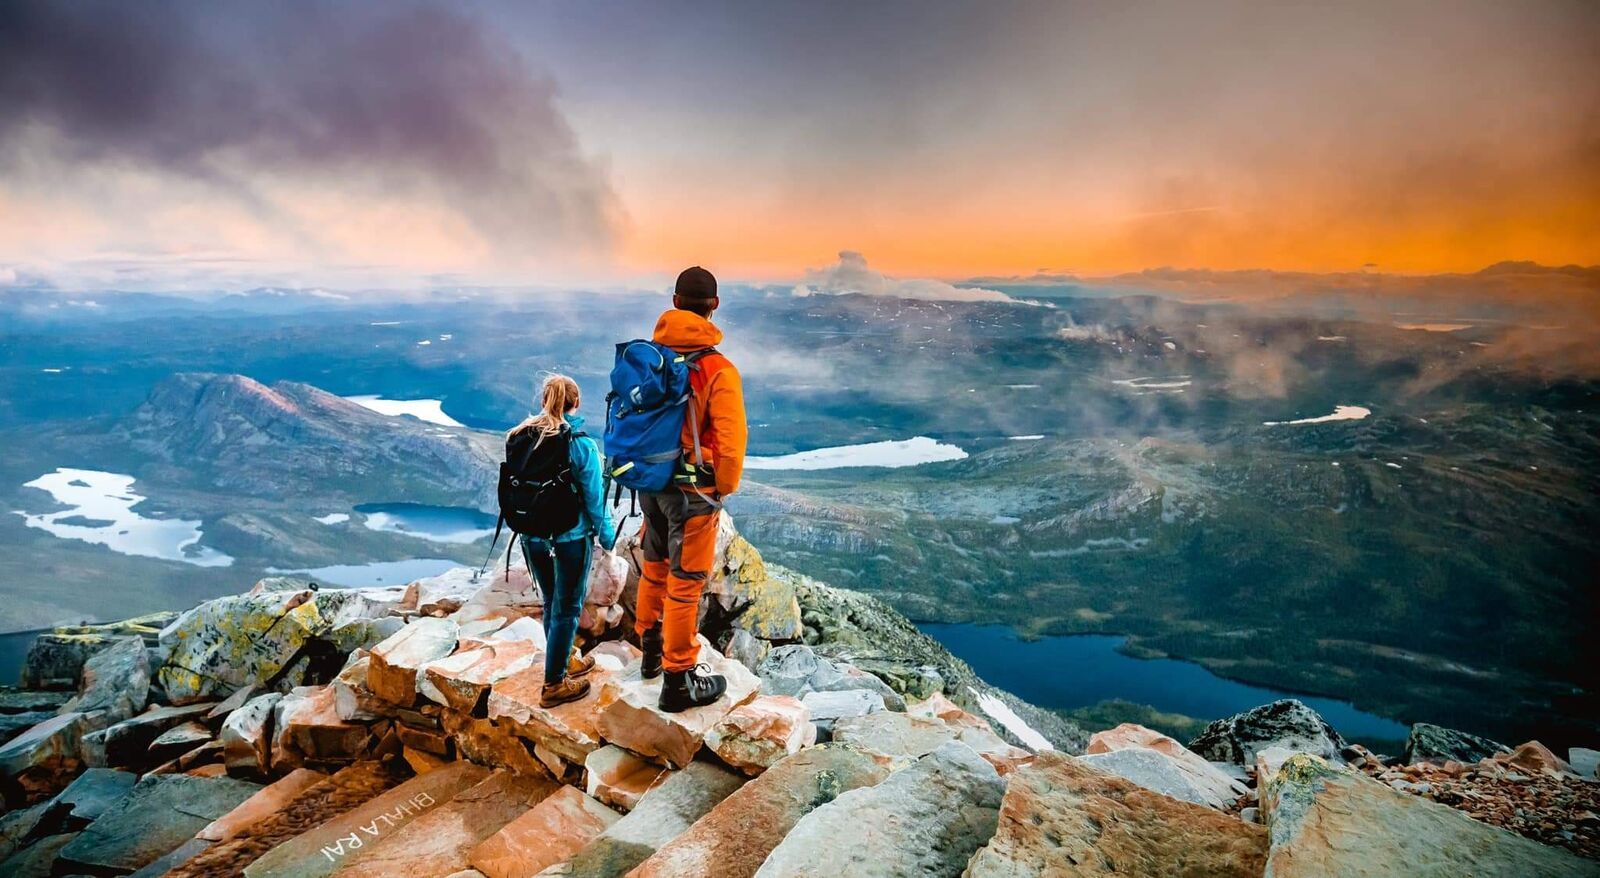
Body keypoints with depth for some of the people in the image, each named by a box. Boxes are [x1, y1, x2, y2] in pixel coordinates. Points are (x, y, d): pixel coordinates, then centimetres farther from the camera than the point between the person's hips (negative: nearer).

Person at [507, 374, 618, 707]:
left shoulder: (519, 439, -3)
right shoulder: (580, 443, -17)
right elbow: (595, 498, -13)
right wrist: (608, 537, 1)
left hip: (531, 536, 5)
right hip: (570, 537, -5)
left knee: (551, 602, 22)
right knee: (567, 608, 8)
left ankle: (565, 659, 40)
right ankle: (554, 685, 15)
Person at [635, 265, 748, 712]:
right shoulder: (718, 370, -20)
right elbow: (731, 441, -21)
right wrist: (724, 488, -3)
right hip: (691, 490, -6)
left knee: (654, 566, 24)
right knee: (684, 583, 6)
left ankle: (651, 649, 43)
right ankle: (678, 679, 18)